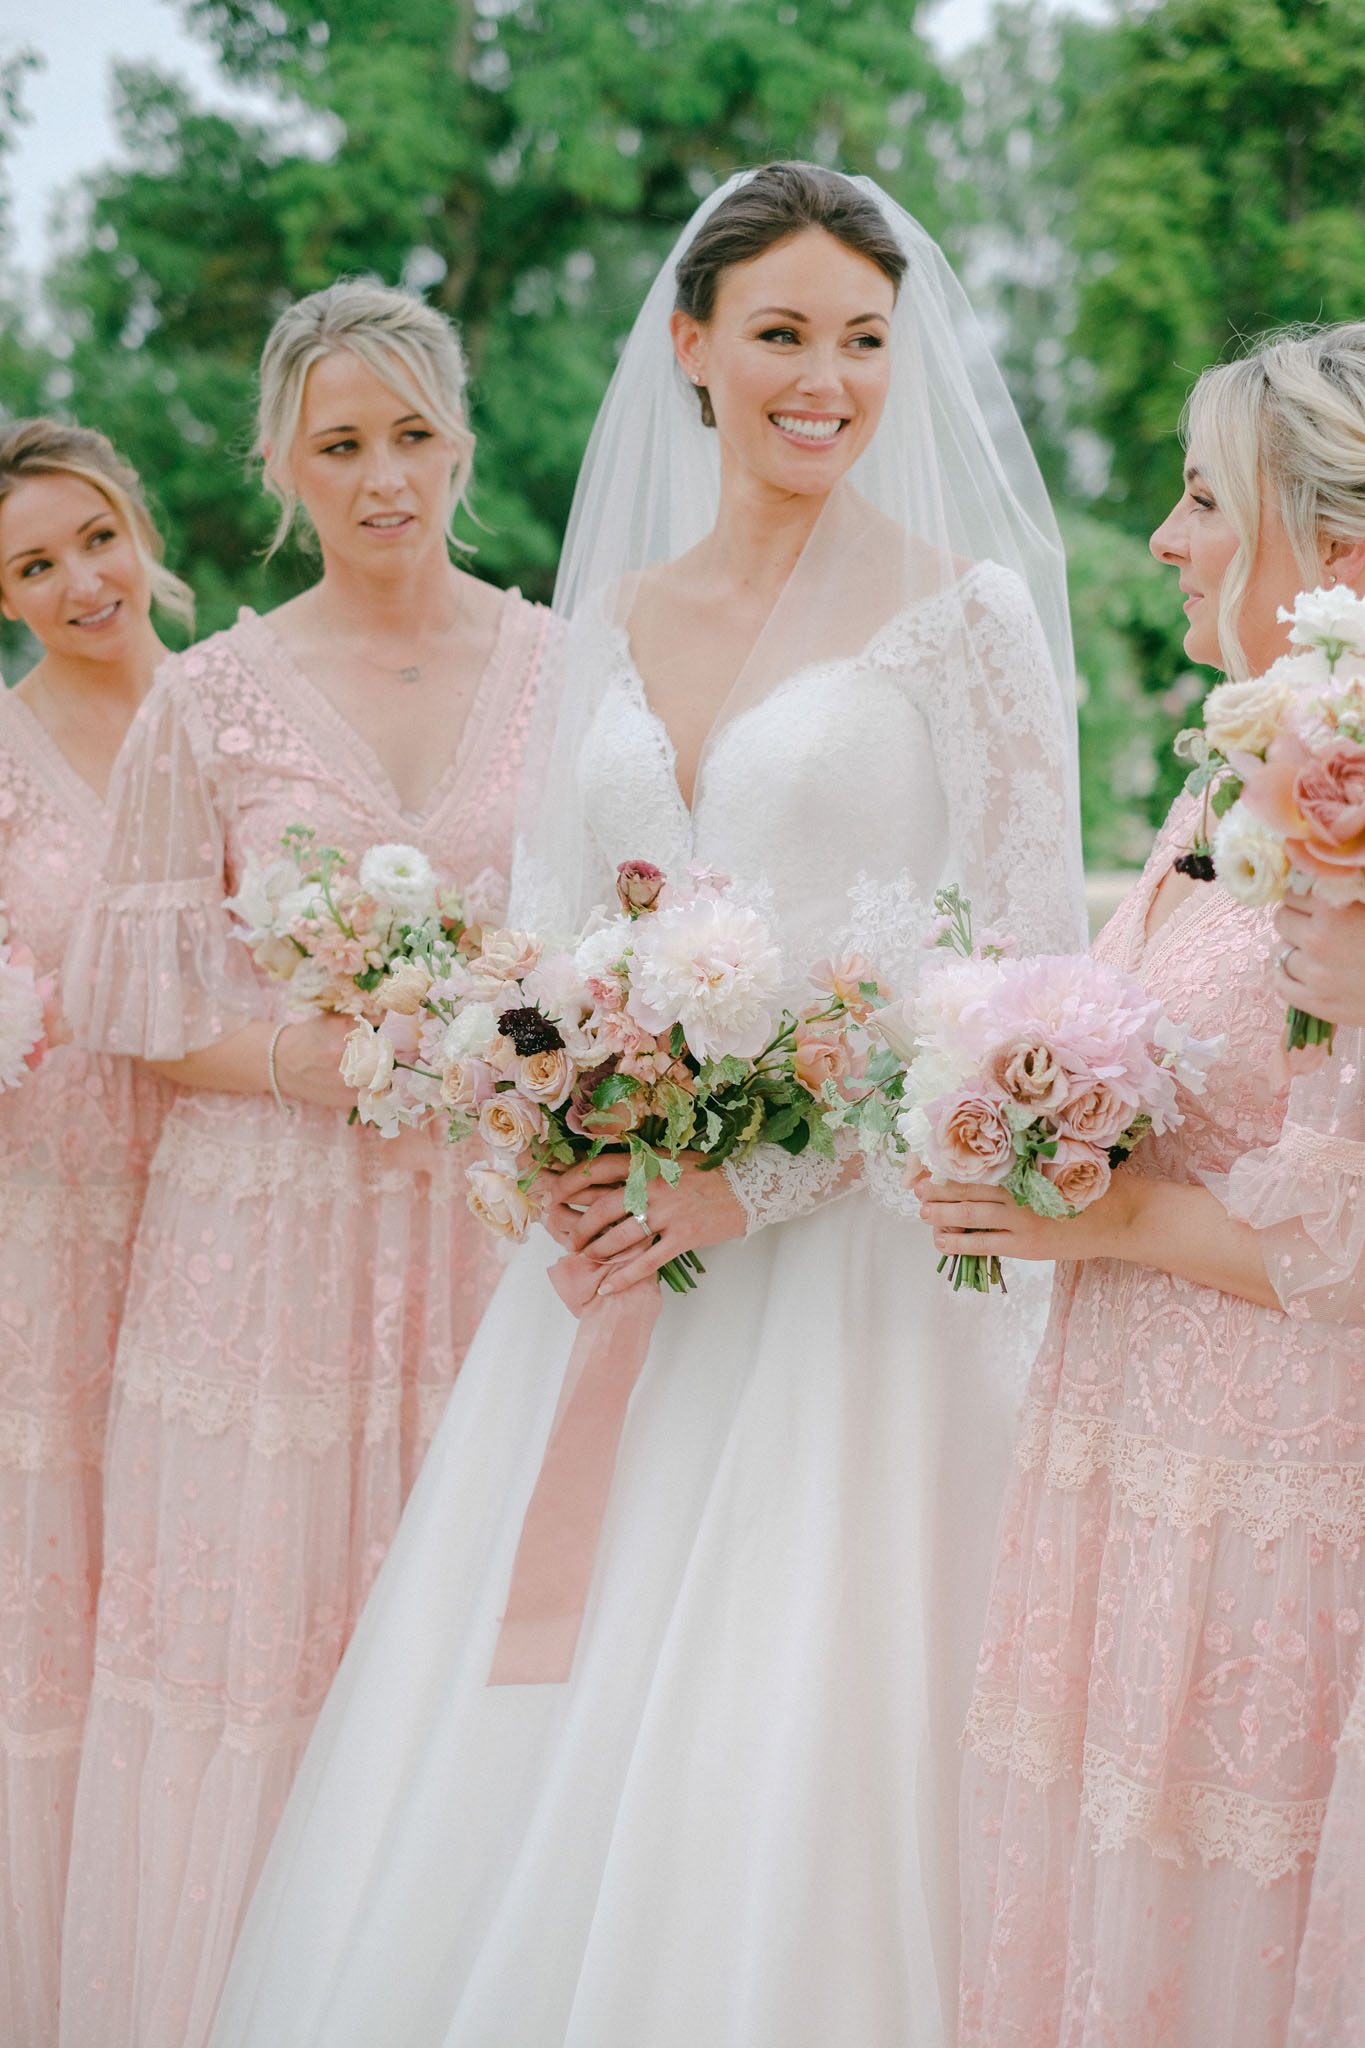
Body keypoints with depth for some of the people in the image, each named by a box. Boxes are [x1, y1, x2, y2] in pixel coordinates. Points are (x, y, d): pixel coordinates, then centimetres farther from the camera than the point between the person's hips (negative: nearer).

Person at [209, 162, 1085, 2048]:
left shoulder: (966, 607, -2)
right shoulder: (618, 614, 12)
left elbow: (1028, 959, -7)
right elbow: (542, 925, 14)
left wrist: (757, 1179, -15)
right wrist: (564, 1153, -6)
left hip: (844, 1245, -4)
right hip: (614, 1239, 5)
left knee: (762, 1791, -3)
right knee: (507, 1744, 6)